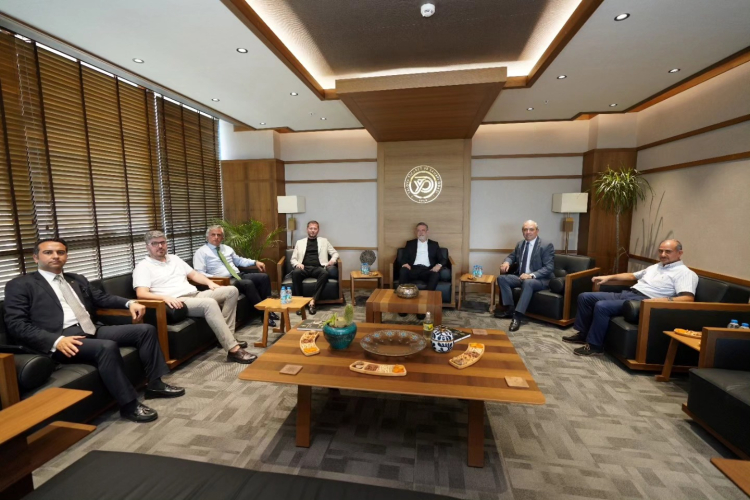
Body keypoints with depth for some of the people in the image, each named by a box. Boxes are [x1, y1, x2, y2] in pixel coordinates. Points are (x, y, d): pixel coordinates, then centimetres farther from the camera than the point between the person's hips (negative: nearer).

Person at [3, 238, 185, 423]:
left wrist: (129, 303, 0)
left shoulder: (78, 280, 23)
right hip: (63, 338, -7)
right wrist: (56, 340, -22)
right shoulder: (20, 285, 4)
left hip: (92, 331, 7)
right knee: (107, 347, -35)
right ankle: (129, 404, -22)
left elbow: (102, 297, 22)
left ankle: (155, 383, -1)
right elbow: (16, 325, -5)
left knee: (146, 330, -8)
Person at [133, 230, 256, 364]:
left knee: (232, 291, -6)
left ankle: (227, 336, -10)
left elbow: (194, 274, 25)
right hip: (177, 302, -8)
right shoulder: (143, 267, 2)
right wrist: (166, 297, -29)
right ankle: (233, 349, -36)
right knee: (209, 303, -36)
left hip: (195, 295, 8)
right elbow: (141, 294, -12)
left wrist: (210, 283, 6)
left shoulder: (174, 259, 23)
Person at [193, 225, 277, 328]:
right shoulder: (201, 252, 1)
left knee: (264, 277, -11)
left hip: (239, 276, 7)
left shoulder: (227, 248, 22)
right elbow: (199, 273, -10)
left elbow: (239, 260, 28)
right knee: (248, 284, -33)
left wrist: (255, 262, 12)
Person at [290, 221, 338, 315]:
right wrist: (297, 264, -6)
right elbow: (293, 259, 18)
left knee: (325, 273, -37)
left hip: (317, 268, 0)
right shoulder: (300, 242, 22)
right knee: (295, 272, -35)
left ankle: (313, 301, -35)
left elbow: (335, 253, 21)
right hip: (304, 268, 1)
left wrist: (333, 260, -3)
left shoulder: (324, 241, 22)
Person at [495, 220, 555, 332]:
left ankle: (517, 315, -38)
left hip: (540, 279, -6)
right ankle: (510, 309, -13)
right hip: (521, 276, 7)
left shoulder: (547, 246, -10)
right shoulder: (520, 244, 9)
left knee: (527, 283, -39)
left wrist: (531, 275, -31)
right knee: (502, 278, -15)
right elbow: (512, 256, 22)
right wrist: (506, 262, -5)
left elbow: (549, 268, -16)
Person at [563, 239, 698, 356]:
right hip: (626, 294, 9)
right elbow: (632, 275, 36)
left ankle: (594, 345, -17)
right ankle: (582, 333, 8)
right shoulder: (655, 266, 25)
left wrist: (664, 300, -31)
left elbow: (688, 298, -15)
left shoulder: (685, 273, -1)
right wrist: (609, 277, 25)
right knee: (585, 297, -1)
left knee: (601, 306, -32)